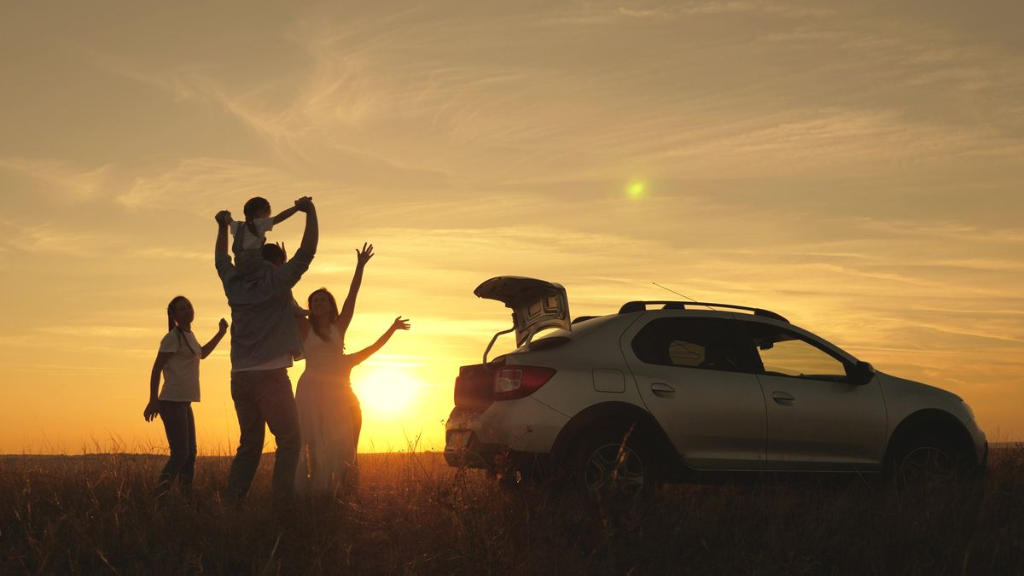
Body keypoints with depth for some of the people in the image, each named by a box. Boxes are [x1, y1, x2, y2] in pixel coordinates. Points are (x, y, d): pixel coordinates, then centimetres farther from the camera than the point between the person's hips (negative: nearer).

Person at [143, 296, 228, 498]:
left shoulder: (188, 335, 16)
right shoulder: (173, 337, -11)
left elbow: (201, 354, 36)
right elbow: (156, 370, -15)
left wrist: (221, 332, 28)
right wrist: (153, 401, -20)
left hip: (184, 403, 10)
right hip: (172, 402, -10)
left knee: (190, 453, 13)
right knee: (180, 453, -16)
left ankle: (187, 495, 18)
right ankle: (160, 497, -20)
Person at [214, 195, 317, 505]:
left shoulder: (235, 284, 11)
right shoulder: (276, 282, -4)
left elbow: (221, 260, 30)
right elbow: (307, 250, -6)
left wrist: (223, 227, 41)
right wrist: (310, 212, 3)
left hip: (240, 377, 6)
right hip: (270, 375, -6)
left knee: (249, 444, 13)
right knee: (289, 440, -3)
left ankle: (231, 500, 7)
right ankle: (281, 502, -13)